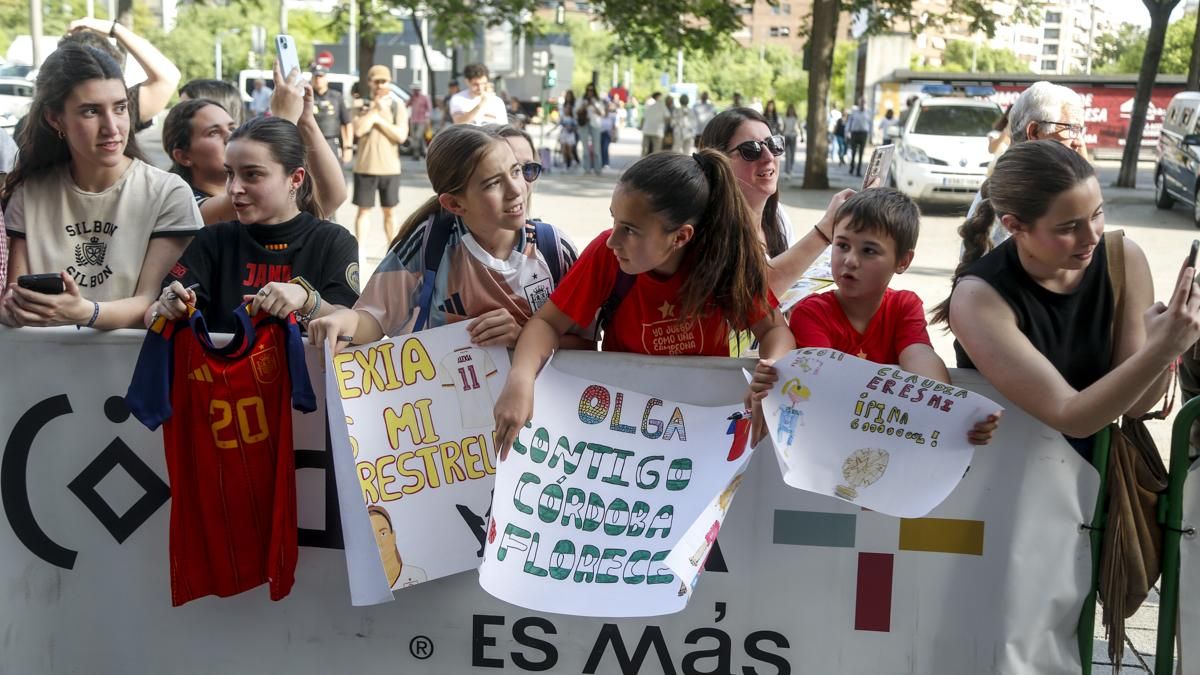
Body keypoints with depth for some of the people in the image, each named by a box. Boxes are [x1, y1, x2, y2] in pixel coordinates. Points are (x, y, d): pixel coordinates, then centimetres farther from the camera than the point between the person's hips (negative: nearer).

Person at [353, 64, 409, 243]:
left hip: (390, 168, 1)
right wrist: (376, 109, -10)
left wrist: (379, 120, -9)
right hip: (365, 167, 0)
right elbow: (358, 130, -13)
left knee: (389, 211, 11)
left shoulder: (398, 106, 4)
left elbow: (401, 135, -8)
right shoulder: (362, 106, 4)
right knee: (364, 210, 3)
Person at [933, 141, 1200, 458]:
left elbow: (1135, 403, -7)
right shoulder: (979, 297, -21)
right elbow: (1070, 418, -24)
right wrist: (1160, 351, -33)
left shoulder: (1123, 259, -11)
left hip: (1094, 458, 3)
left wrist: (1165, 347, -25)